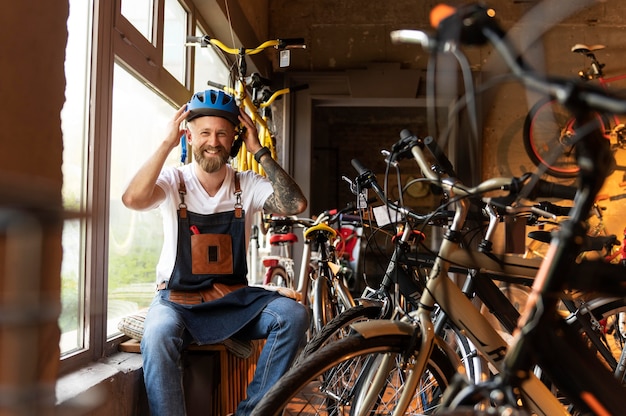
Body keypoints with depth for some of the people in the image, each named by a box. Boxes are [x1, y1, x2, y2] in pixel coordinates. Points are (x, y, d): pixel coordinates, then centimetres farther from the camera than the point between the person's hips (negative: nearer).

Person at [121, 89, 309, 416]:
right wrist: (167, 143, -18)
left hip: (234, 301, 3)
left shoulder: (247, 185, 2)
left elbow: (295, 204, -16)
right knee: (157, 335, -35)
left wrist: (259, 151, -13)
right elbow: (133, 199, -24)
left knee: (293, 315, -22)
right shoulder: (173, 181, -2)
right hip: (179, 300, -2)